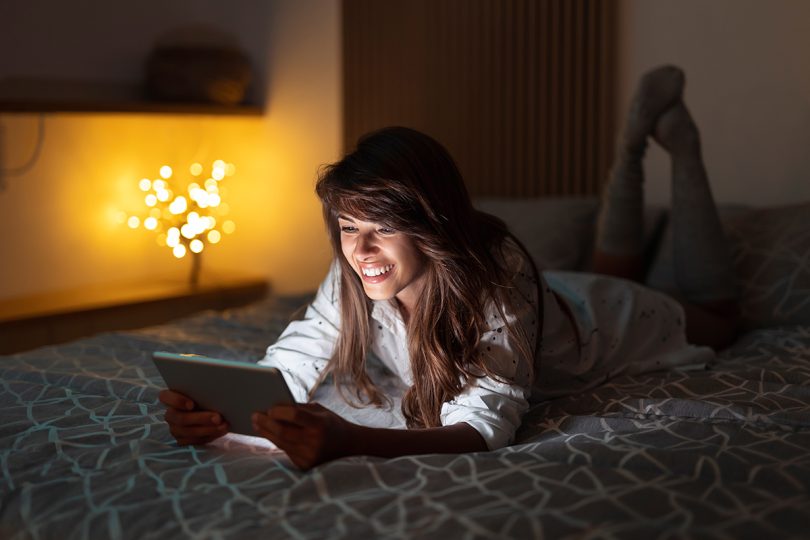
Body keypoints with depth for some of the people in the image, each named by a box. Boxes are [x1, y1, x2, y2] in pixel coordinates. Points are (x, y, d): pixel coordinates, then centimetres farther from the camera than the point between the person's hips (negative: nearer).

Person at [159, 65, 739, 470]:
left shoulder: (495, 277, -50)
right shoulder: (353, 279, -34)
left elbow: (485, 424, -60)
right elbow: (289, 366, -35)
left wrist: (350, 441, -76)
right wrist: (222, 408, -58)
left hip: (606, 322, -4)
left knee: (714, 313, 29)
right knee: (611, 272, 38)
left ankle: (678, 140, 34)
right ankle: (636, 136, 45)